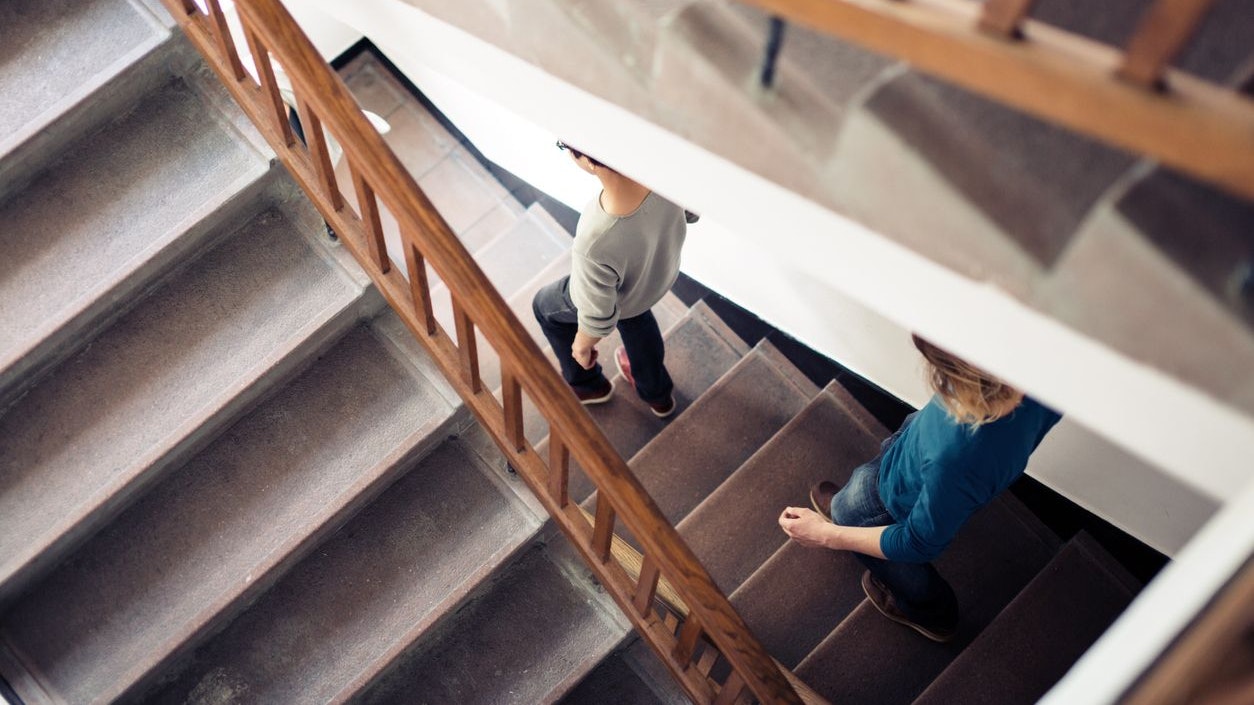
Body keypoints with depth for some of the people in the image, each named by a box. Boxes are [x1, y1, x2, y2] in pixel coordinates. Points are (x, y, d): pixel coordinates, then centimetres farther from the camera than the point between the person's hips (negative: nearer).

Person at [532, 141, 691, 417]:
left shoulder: (595, 245, -48)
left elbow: (598, 317, -27)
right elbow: (689, 215, -10)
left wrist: (583, 344, -5)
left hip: (615, 298, -4)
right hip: (663, 274, 4)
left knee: (545, 306, 29)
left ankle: (586, 384, 53)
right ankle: (657, 392, 61)